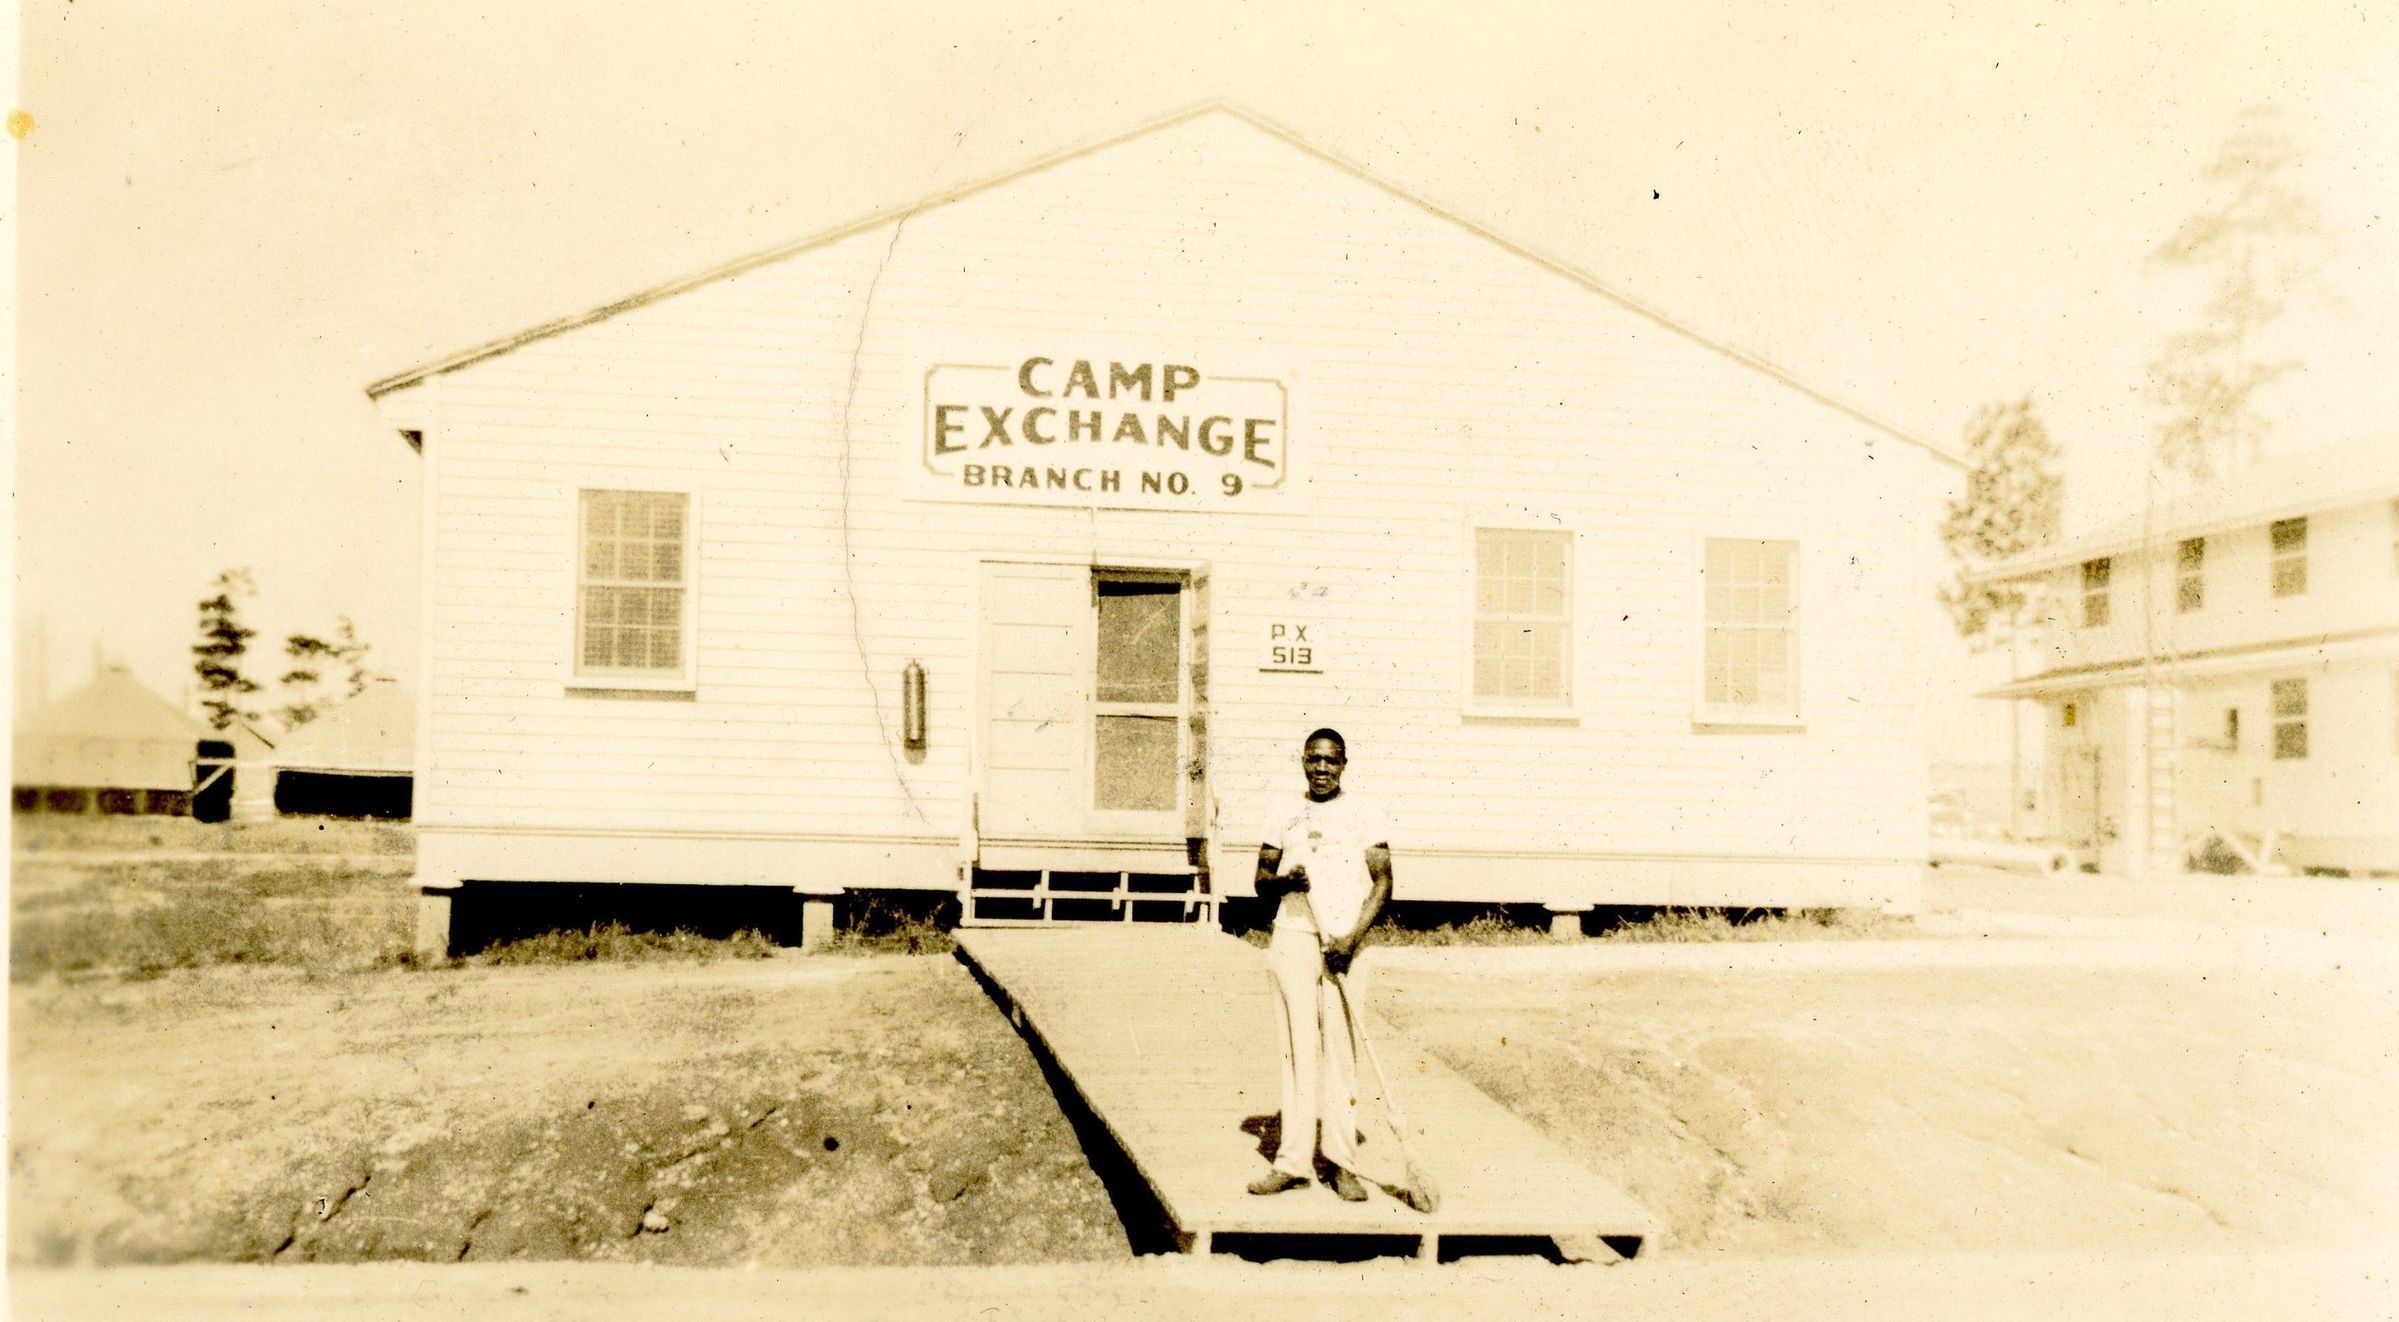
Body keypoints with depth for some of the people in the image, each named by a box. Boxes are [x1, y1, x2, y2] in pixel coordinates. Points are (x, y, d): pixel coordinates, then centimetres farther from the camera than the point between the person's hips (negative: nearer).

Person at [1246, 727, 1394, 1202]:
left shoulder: (1363, 814, 6)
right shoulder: (1285, 815, 13)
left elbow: (1383, 880, 0)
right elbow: (1261, 881, 16)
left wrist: (1354, 935, -12)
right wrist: (1283, 880, -7)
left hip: (1345, 941, -2)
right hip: (1292, 937, 2)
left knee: (1341, 1047, -4)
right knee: (1297, 1046, 1)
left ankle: (1342, 1162, 2)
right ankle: (1293, 1160, 3)